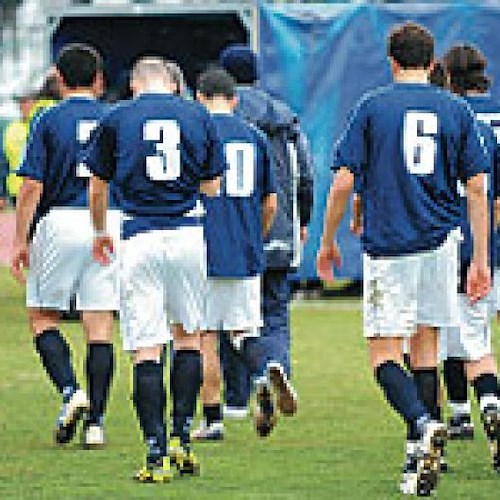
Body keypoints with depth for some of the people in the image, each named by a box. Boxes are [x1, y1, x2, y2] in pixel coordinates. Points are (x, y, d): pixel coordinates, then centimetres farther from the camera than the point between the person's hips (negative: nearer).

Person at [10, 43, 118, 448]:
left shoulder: (50, 121, -2)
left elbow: (32, 187, -7)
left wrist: (21, 240, -1)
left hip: (60, 222, -3)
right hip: (110, 225, 3)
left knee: (43, 316, 11)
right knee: (100, 324, 4)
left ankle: (70, 391, -11)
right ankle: (95, 421, 1)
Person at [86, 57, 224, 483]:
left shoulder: (117, 119, 3)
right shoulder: (198, 116, 7)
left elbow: (98, 188, 12)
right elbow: (212, 187, 11)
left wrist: (100, 233, 29)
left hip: (139, 239, -2)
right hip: (189, 235, 2)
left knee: (145, 349, -1)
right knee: (189, 335, 19)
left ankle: (157, 455, -6)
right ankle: (182, 438, 13)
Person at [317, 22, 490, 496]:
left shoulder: (372, 106, -1)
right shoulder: (455, 110, 6)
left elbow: (343, 182, -4)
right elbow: (477, 189, 3)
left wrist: (328, 242, 9)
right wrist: (480, 260, 7)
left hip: (387, 246, -3)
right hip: (441, 243, 3)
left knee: (384, 355, 0)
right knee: (425, 348, 14)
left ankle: (423, 424, -27)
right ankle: (418, 457, 12)